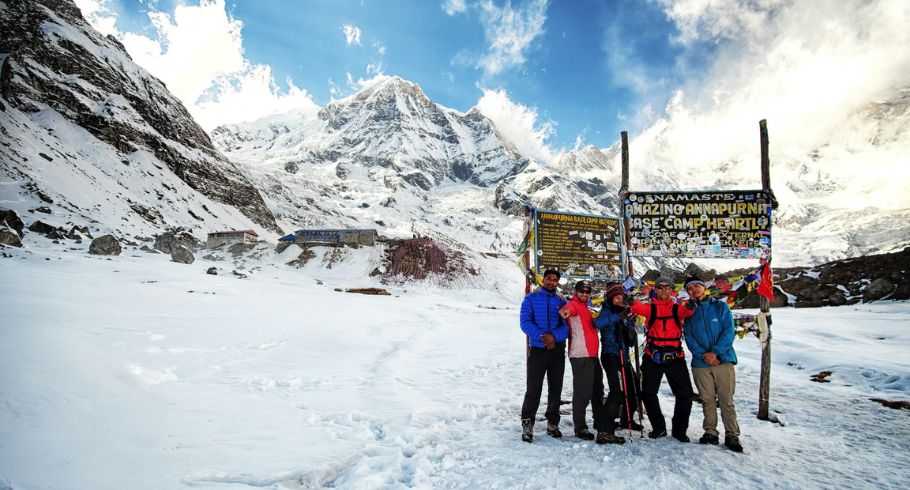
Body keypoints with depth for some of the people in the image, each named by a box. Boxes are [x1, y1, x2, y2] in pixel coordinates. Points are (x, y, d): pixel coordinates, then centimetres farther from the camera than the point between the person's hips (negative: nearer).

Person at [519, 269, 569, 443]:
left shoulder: (562, 302, 10)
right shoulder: (531, 299, 4)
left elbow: (567, 326, 1)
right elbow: (525, 322, -7)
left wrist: (554, 336, -18)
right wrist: (542, 336, -20)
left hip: (558, 349, 3)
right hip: (537, 349, -3)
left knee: (555, 388, 10)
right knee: (533, 389, -7)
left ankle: (553, 423, 23)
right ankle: (527, 425, 2)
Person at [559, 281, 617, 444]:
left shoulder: (585, 308, 23)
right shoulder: (574, 304, -6)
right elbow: (569, 308, -31)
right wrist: (566, 311, -52)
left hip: (592, 355, 10)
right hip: (581, 356, -10)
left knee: (597, 392, 11)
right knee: (583, 392, -5)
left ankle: (604, 431, 16)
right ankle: (580, 428, 8)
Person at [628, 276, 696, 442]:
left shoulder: (676, 308, 7)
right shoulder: (650, 308, 4)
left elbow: (686, 311, -16)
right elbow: (638, 308, -18)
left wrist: (690, 307, -41)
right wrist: (630, 303, -42)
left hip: (675, 357, 0)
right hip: (652, 357, 0)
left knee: (685, 394, 2)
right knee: (648, 394, 6)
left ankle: (679, 429, 23)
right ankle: (658, 427, 27)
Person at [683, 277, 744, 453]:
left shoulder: (721, 306, 5)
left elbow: (729, 331, -3)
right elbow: (689, 337, 4)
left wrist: (715, 352, -14)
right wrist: (703, 355, -12)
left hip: (723, 360, -2)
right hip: (700, 363, 2)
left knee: (726, 400, -2)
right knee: (707, 400, 7)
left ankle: (732, 435, 7)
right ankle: (710, 432, 17)